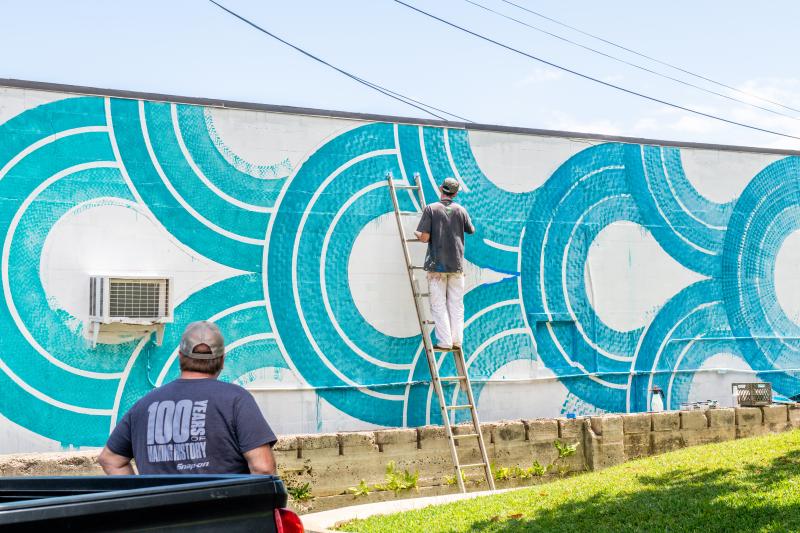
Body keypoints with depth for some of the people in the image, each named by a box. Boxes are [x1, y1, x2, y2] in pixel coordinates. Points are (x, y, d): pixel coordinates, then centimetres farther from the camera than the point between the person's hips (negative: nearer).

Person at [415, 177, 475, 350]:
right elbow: (471, 231, 18)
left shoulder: (430, 209, -7)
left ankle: (444, 341, -2)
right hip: (457, 264, 3)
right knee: (456, 304, 10)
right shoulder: (460, 210, 2)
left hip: (437, 264, -3)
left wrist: (416, 233, 9)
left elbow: (424, 237, -13)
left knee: (439, 304, 2)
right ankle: (456, 340, 11)